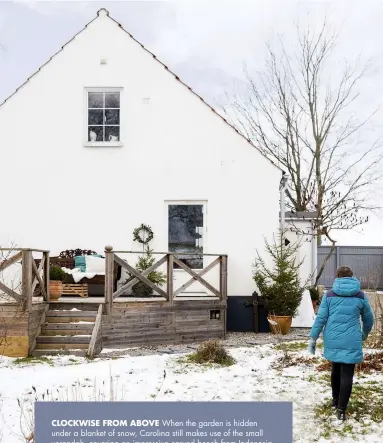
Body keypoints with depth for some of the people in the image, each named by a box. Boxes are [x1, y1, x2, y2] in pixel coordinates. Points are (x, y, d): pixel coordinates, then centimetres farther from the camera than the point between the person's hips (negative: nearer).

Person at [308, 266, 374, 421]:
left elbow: (320, 318, -3)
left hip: (333, 340, 2)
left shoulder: (329, 295, 1)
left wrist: (313, 338, 2)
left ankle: (335, 400, 34)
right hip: (351, 342, -2)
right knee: (347, 375, 0)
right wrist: (365, 334, 32)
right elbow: (368, 319, 14)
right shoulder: (360, 296, 2)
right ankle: (341, 409, -5)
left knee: (335, 370, 21)